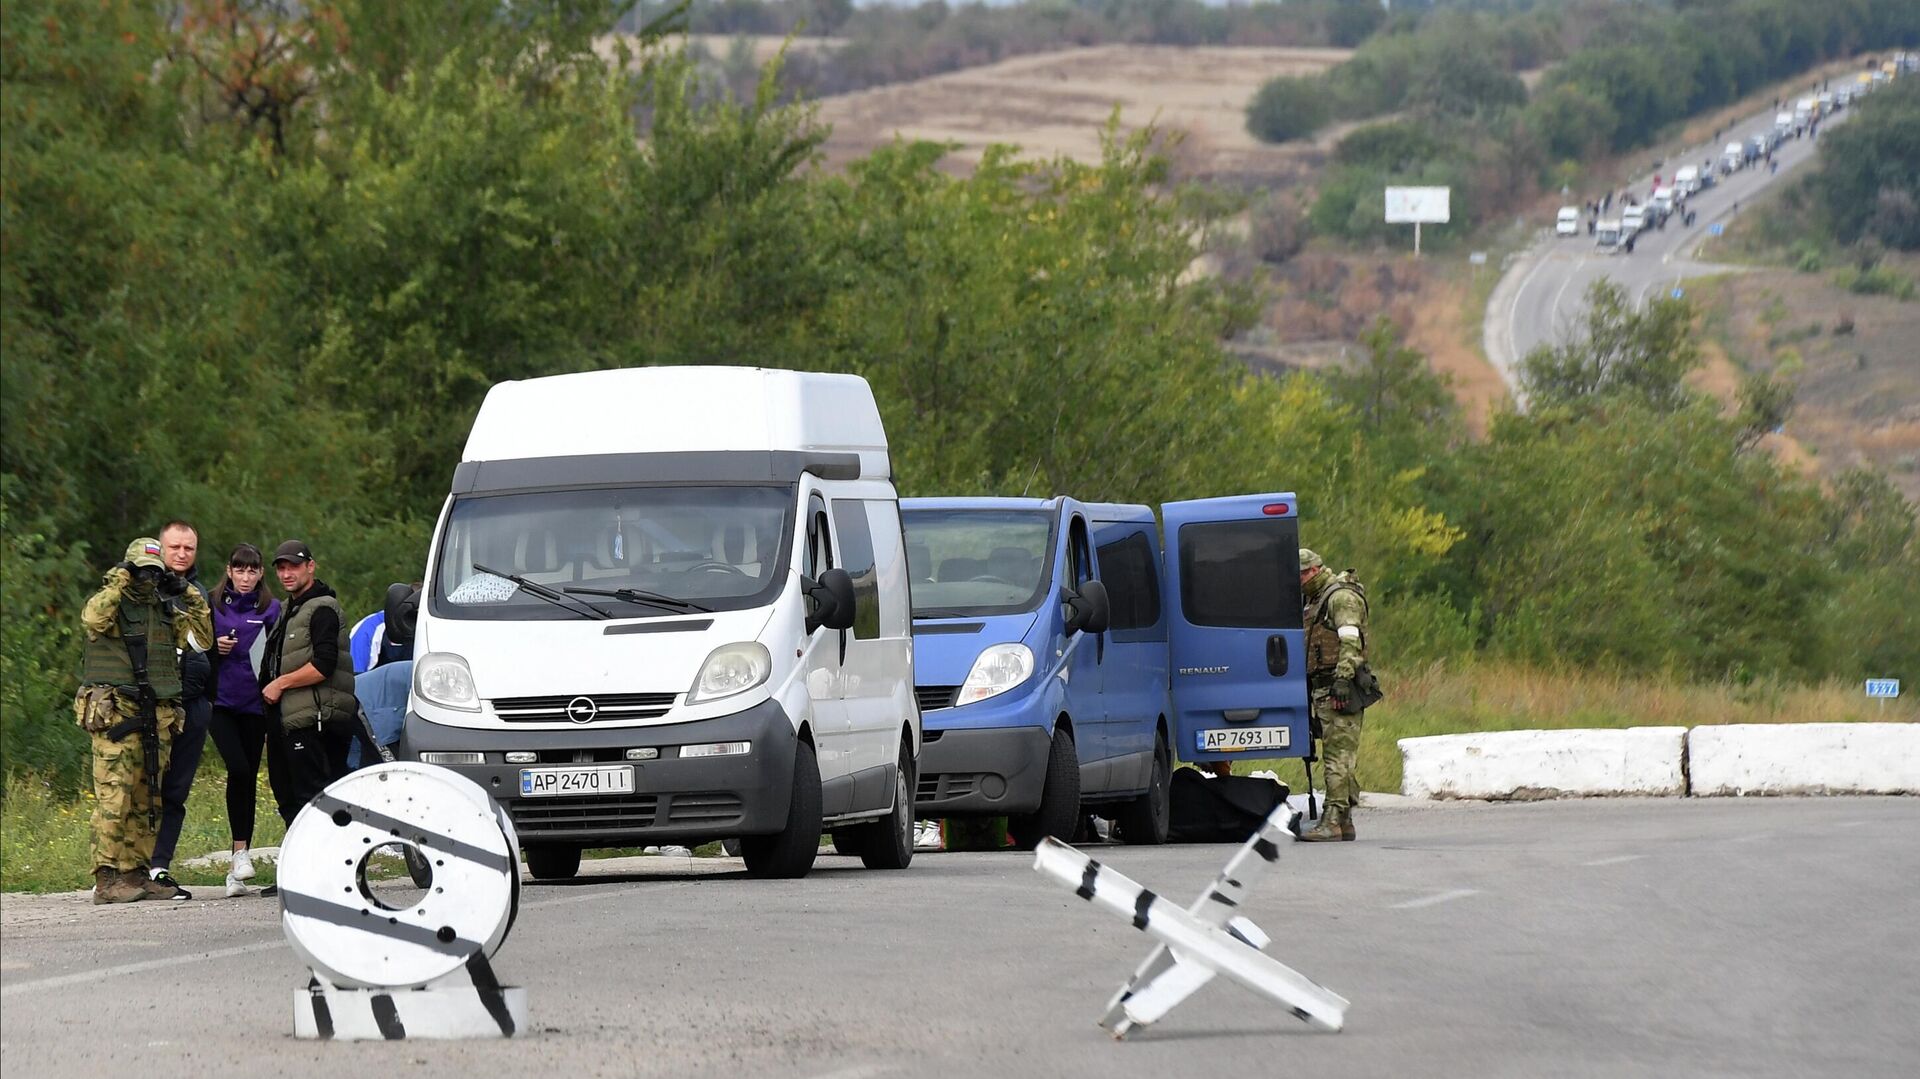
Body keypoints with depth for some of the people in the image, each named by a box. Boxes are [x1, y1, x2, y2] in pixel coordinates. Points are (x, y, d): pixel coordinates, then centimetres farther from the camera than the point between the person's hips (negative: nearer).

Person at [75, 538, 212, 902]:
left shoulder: (166, 610, 19)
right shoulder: (110, 602, 0)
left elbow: (201, 638, 19)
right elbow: (92, 619, -22)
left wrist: (189, 597, 11)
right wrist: (118, 582, -14)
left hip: (156, 718, 7)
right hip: (114, 716, -7)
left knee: (147, 801, 8)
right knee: (114, 796, -13)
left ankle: (136, 875, 13)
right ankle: (107, 880, -17)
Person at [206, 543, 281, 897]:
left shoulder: (271, 609, 6)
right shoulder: (212, 604, 5)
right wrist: (215, 647, -8)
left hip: (254, 704, 1)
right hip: (220, 701, -1)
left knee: (248, 778, 4)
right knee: (238, 769, -20)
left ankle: (237, 871, 10)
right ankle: (240, 851, -11)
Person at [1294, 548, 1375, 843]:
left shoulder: (1342, 597, -8)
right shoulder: (1315, 600, 23)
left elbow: (1350, 642, -18)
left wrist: (1342, 680, -26)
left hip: (1340, 689, -10)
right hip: (1323, 690, 10)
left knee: (1338, 755, -13)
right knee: (1335, 756, 10)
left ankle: (1332, 821, -19)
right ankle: (1344, 821, 12)